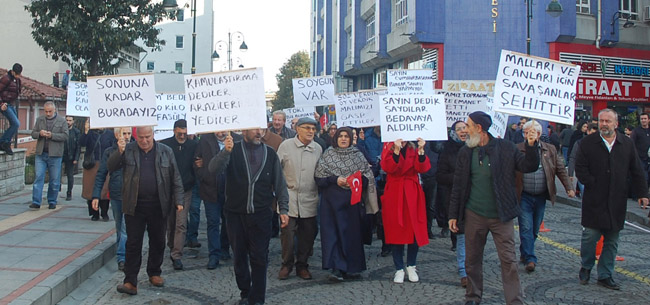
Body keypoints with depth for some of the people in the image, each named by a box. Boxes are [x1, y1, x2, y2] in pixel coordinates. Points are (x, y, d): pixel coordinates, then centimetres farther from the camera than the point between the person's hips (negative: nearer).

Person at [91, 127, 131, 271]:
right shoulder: (109, 152, 4)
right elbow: (101, 175, 5)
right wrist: (96, 196, -1)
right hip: (115, 195, 2)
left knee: (127, 227, -9)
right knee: (119, 228, 13)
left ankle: (122, 257, -5)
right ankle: (122, 255, 23)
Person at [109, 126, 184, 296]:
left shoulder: (166, 152, 2)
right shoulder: (128, 151, 2)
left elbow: (175, 178, 3)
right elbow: (110, 167, -4)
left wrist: (178, 200, -3)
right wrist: (119, 152, -20)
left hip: (158, 206, 1)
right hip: (134, 206, -1)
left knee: (158, 242, 12)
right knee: (133, 244, 1)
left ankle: (154, 273, 30)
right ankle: (130, 282, 5)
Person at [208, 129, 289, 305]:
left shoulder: (270, 154, 5)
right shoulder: (233, 151, 0)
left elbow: (280, 184, 8)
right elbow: (213, 170, -16)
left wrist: (283, 209, 2)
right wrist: (225, 152, -32)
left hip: (261, 215, 0)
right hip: (235, 214, 0)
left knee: (260, 259, 1)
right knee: (239, 256, 11)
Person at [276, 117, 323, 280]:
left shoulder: (318, 149, 6)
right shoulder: (286, 145, -2)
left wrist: (319, 191, 12)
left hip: (309, 200, 3)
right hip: (289, 198, -2)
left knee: (308, 234, 7)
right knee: (287, 232, -2)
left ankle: (302, 265, 23)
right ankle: (287, 264, 17)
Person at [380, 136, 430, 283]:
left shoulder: (414, 148, 7)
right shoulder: (388, 147, 2)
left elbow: (422, 168, -9)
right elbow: (388, 167, -16)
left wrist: (421, 151, -22)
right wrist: (396, 150, -28)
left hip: (412, 194, 2)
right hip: (394, 193, -2)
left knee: (414, 230, 2)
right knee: (396, 231, 1)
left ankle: (411, 267, 17)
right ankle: (399, 269, 10)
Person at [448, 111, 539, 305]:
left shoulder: (505, 148, -4)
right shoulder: (465, 152, 2)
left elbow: (529, 166, -5)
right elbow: (458, 186, 5)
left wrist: (530, 146, -22)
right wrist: (453, 215, 3)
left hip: (501, 216, -2)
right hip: (474, 216, 2)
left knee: (509, 260, -2)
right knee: (472, 260, 12)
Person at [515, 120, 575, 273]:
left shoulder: (550, 149, 5)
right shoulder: (517, 149, -2)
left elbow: (561, 169, 8)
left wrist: (569, 188, 2)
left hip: (541, 197, 3)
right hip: (524, 196, -3)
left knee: (535, 228, 12)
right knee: (526, 227, -7)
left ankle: (524, 253, 29)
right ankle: (530, 258, -3)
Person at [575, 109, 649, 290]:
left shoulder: (627, 144, 7)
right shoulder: (587, 143, -1)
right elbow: (580, 169, -4)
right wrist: (593, 185, -11)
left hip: (617, 203, 3)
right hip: (594, 202, -2)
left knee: (611, 242, 8)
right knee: (589, 237, -2)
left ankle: (605, 276, 18)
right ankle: (586, 267, 22)